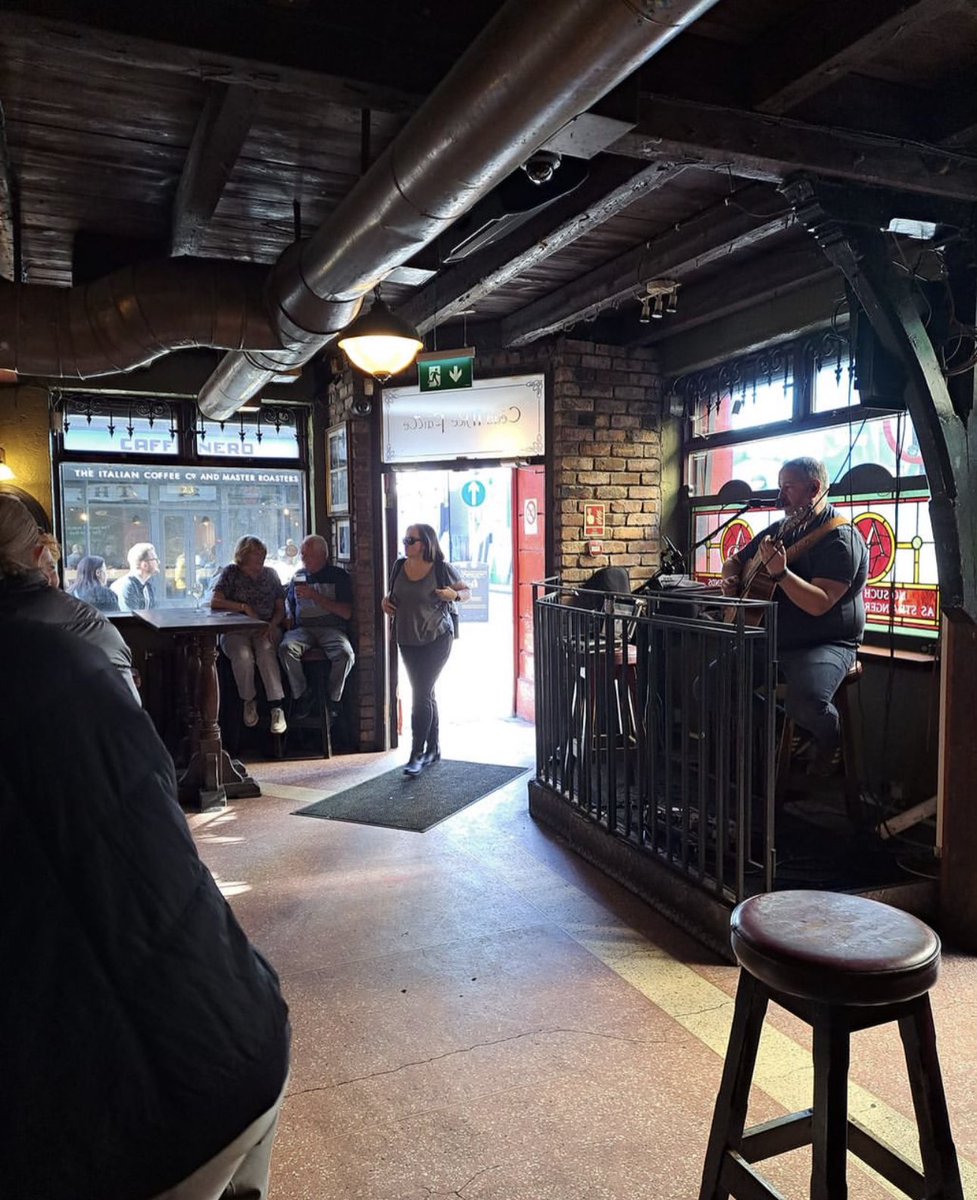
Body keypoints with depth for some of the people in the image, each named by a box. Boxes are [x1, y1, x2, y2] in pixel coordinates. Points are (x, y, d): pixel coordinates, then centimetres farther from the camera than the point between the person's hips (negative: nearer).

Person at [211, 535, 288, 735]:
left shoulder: (269, 574, 16)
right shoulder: (231, 572, 8)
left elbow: (280, 609, 12)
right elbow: (215, 602, -6)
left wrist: (272, 625, -8)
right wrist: (245, 608, -15)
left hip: (267, 628, 1)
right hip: (236, 630, -1)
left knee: (266, 652, -34)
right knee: (242, 656, -34)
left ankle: (277, 708, -39)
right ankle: (248, 702, -10)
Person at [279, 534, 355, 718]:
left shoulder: (339, 576, 4)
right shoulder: (298, 576, 20)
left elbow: (346, 613, -6)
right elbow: (289, 601, 40)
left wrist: (315, 596, -11)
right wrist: (289, 615, 16)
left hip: (331, 629, -3)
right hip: (302, 629, 3)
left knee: (345, 654, -34)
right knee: (286, 648, -31)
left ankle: (333, 700, -12)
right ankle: (300, 696, -16)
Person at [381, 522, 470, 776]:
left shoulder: (442, 569, -10)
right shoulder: (399, 566, 4)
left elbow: (466, 591, 2)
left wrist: (454, 595, -19)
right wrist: (386, 600, 0)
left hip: (437, 639, -5)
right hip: (408, 640, 6)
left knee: (422, 693, -10)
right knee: (425, 693, 14)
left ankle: (417, 753, -4)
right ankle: (433, 748, 26)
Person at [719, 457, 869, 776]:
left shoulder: (841, 538, -13)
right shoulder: (779, 530, 12)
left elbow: (819, 604, -25)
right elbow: (734, 561, 24)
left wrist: (780, 572, -36)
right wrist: (731, 580, 1)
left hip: (827, 643, -8)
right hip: (771, 641, 8)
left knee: (806, 702, -35)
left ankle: (828, 741, 3)